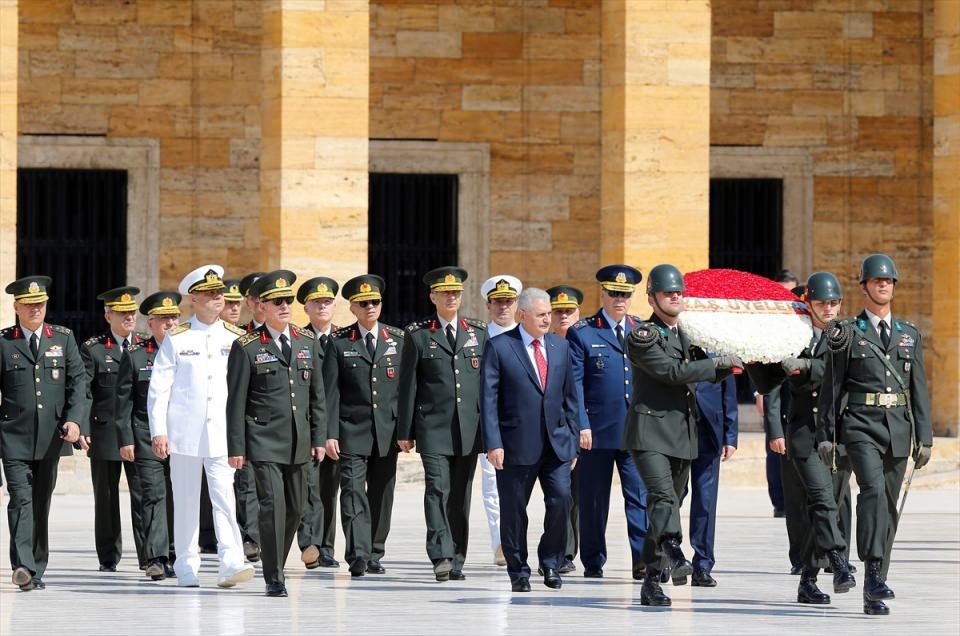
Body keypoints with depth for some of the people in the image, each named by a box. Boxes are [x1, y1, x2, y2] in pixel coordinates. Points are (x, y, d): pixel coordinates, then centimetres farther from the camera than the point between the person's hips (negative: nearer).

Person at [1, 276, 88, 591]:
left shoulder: (64, 338, 9)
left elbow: (78, 381, 6)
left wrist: (74, 419, -8)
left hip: (52, 436, 3)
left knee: (42, 503, 9)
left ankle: (36, 570, 17)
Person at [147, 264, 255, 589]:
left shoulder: (236, 338, 8)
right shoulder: (176, 338, 3)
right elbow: (159, 388, 1)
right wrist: (158, 431, -6)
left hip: (224, 435, 1)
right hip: (185, 434, -1)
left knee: (226, 499, -11)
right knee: (186, 502, 5)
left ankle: (231, 564, -20)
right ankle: (186, 568, 13)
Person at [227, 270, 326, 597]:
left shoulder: (307, 342, 10)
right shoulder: (246, 347, -4)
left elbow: (317, 395, 14)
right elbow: (235, 401, -4)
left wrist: (318, 437, 9)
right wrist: (236, 447, -7)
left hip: (298, 442, 5)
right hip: (264, 442, -5)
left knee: (295, 508, 10)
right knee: (273, 505, -13)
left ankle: (275, 565, 28)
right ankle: (274, 579, -7)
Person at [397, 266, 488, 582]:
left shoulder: (478, 332, 11)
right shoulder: (418, 334, 4)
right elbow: (408, 385, 3)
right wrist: (405, 431, -1)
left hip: (470, 427, 3)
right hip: (433, 426, -3)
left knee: (461, 495, 6)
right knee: (438, 488, -14)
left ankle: (456, 560, 11)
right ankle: (441, 556, -19)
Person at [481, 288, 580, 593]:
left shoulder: (560, 346, 12)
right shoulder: (498, 347, -2)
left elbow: (569, 396, 15)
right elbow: (488, 399, -5)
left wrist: (573, 438, 11)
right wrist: (493, 443, -12)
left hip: (556, 443, 3)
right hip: (517, 444, -3)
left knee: (561, 499, -10)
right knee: (514, 509, 2)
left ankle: (550, 561, 9)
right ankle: (518, 572, 15)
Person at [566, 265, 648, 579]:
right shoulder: (582, 333, 1)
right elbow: (574, 384, -3)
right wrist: (582, 425, -11)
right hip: (597, 431, -2)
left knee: (641, 495, -5)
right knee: (593, 499, 5)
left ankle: (643, 560, -6)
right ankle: (593, 562, 15)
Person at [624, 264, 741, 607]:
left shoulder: (687, 334, 17)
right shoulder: (642, 336, -6)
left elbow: (711, 374, 25)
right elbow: (672, 371, -17)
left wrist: (728, 364, 4)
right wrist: (716, 363, -12)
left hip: (683, 433, 7)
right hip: (650, 431, -7)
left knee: (668, 503, 6)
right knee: (663, 496, -25)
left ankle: (651, 581, 10)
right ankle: (674, 553, -41)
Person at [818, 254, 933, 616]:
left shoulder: (910, 336, 14)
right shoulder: (848, 334, 3)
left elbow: (919, 391, 13)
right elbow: (831, 387, 2)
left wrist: (924, 437, 7)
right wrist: (825, 435, -3)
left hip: (898, 430, 4)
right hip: (861, 426, -4)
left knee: (888, 506, 6)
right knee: (873, 490, -25)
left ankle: (873, 590, 12)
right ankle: (874, 573, -31)